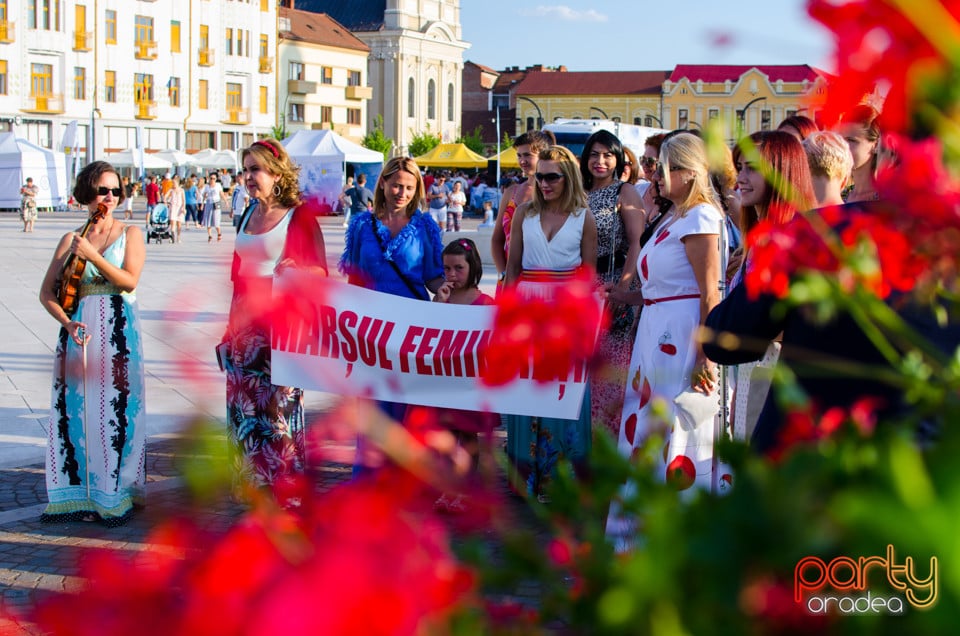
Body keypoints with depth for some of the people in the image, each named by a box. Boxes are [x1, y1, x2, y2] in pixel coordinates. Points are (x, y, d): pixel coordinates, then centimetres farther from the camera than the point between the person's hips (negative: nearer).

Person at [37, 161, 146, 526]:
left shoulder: (130, 234, 8)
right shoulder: (71, 240, 12)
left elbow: (129, 280, -9)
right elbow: (47, 292, 5)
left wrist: (92, 255, -17)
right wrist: (67, 323, -11)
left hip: (118, 333, -2)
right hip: (79, 331, 2)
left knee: (116, 410, -4)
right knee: (77, 410, 0)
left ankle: (115, 494, 5)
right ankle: (81, 493, 9)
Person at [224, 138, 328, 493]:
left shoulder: (299, 216, -7)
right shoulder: (248, 216, 15)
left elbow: (320, 270, -7)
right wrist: (231, 323, 21)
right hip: (245, 321, 7)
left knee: (279, 402, -4)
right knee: (243, 402, 8)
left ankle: (284, 483, 6)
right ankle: (249, 479, 19)